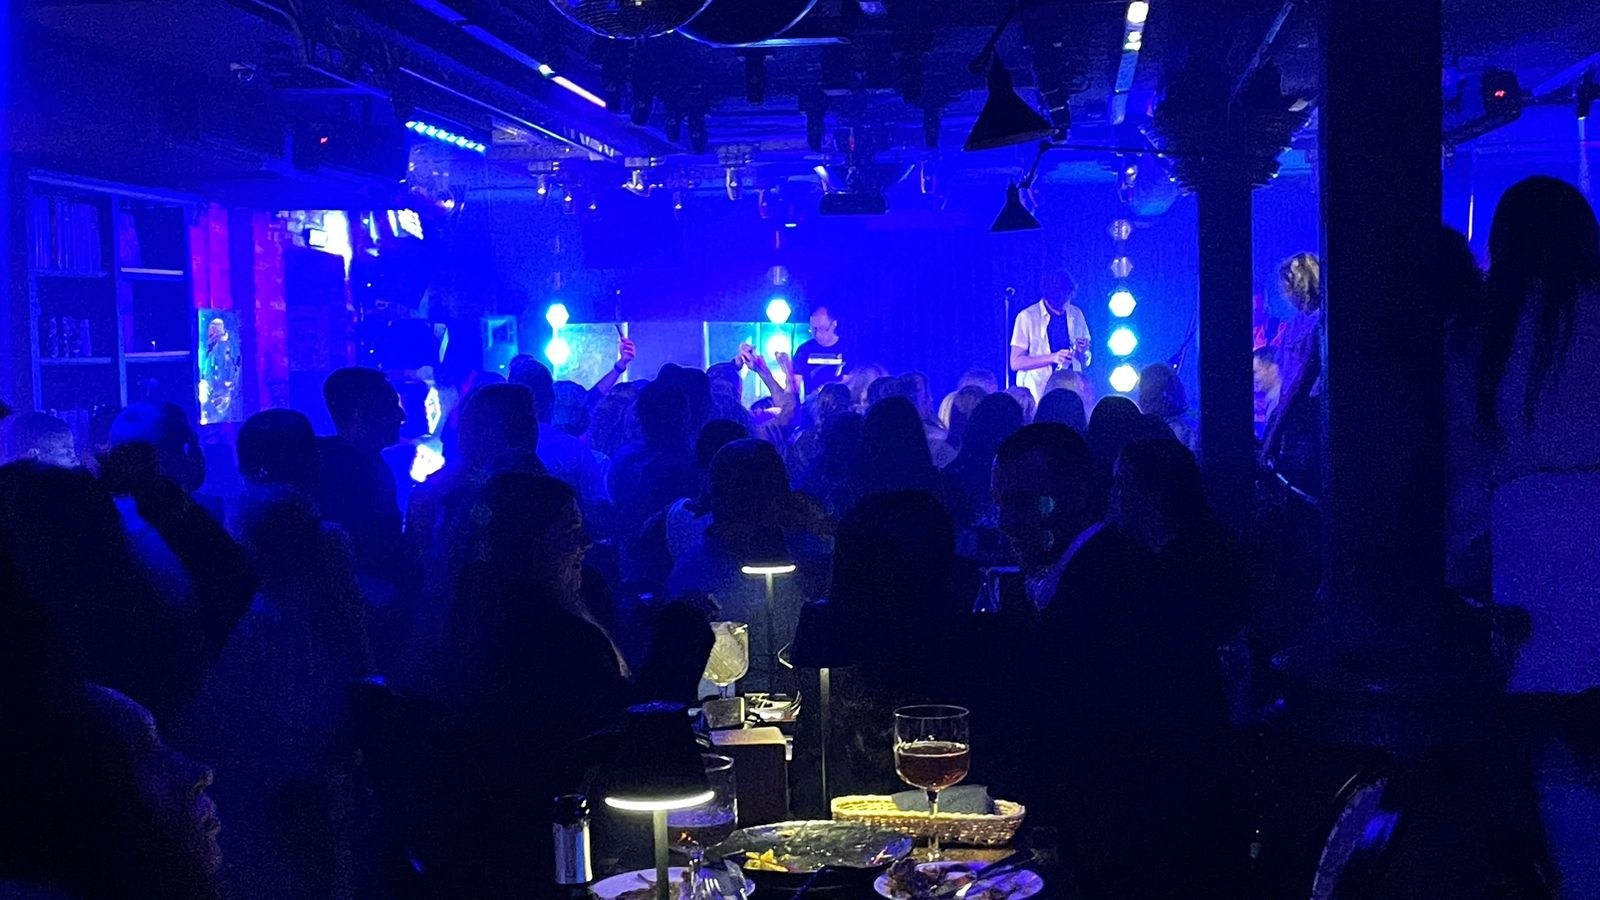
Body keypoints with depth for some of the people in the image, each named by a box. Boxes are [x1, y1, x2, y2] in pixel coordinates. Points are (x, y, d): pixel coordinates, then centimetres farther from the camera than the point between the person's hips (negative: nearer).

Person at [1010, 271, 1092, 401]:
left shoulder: (1076, 314, 9)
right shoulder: (1027, 317, -3)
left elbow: (1085, 363, 15)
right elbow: (1016, 363, -8)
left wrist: (1083, 352, -7)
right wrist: (1052, 358, -19)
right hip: (1036, 394, -3)